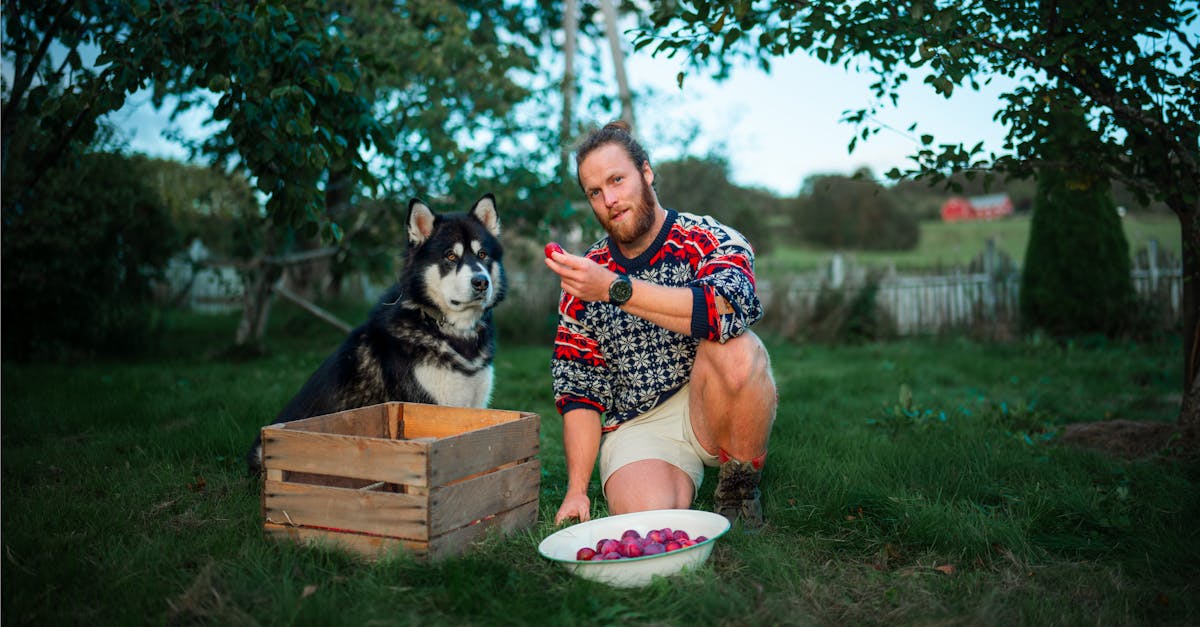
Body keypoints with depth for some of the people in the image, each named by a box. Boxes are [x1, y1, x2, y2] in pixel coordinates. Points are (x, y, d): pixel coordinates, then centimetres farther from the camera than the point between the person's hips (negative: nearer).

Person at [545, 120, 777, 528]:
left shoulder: (712, 241, -6)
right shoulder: (586, 275, 4)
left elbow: (729, 310, -31)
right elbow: (578, 388, 4)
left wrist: (615, 289, -33)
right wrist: (576, 490, -5)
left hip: (715, 416, -1)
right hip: (636, 427, 1)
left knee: (734, 349, -32)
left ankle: (740, 488, -9)